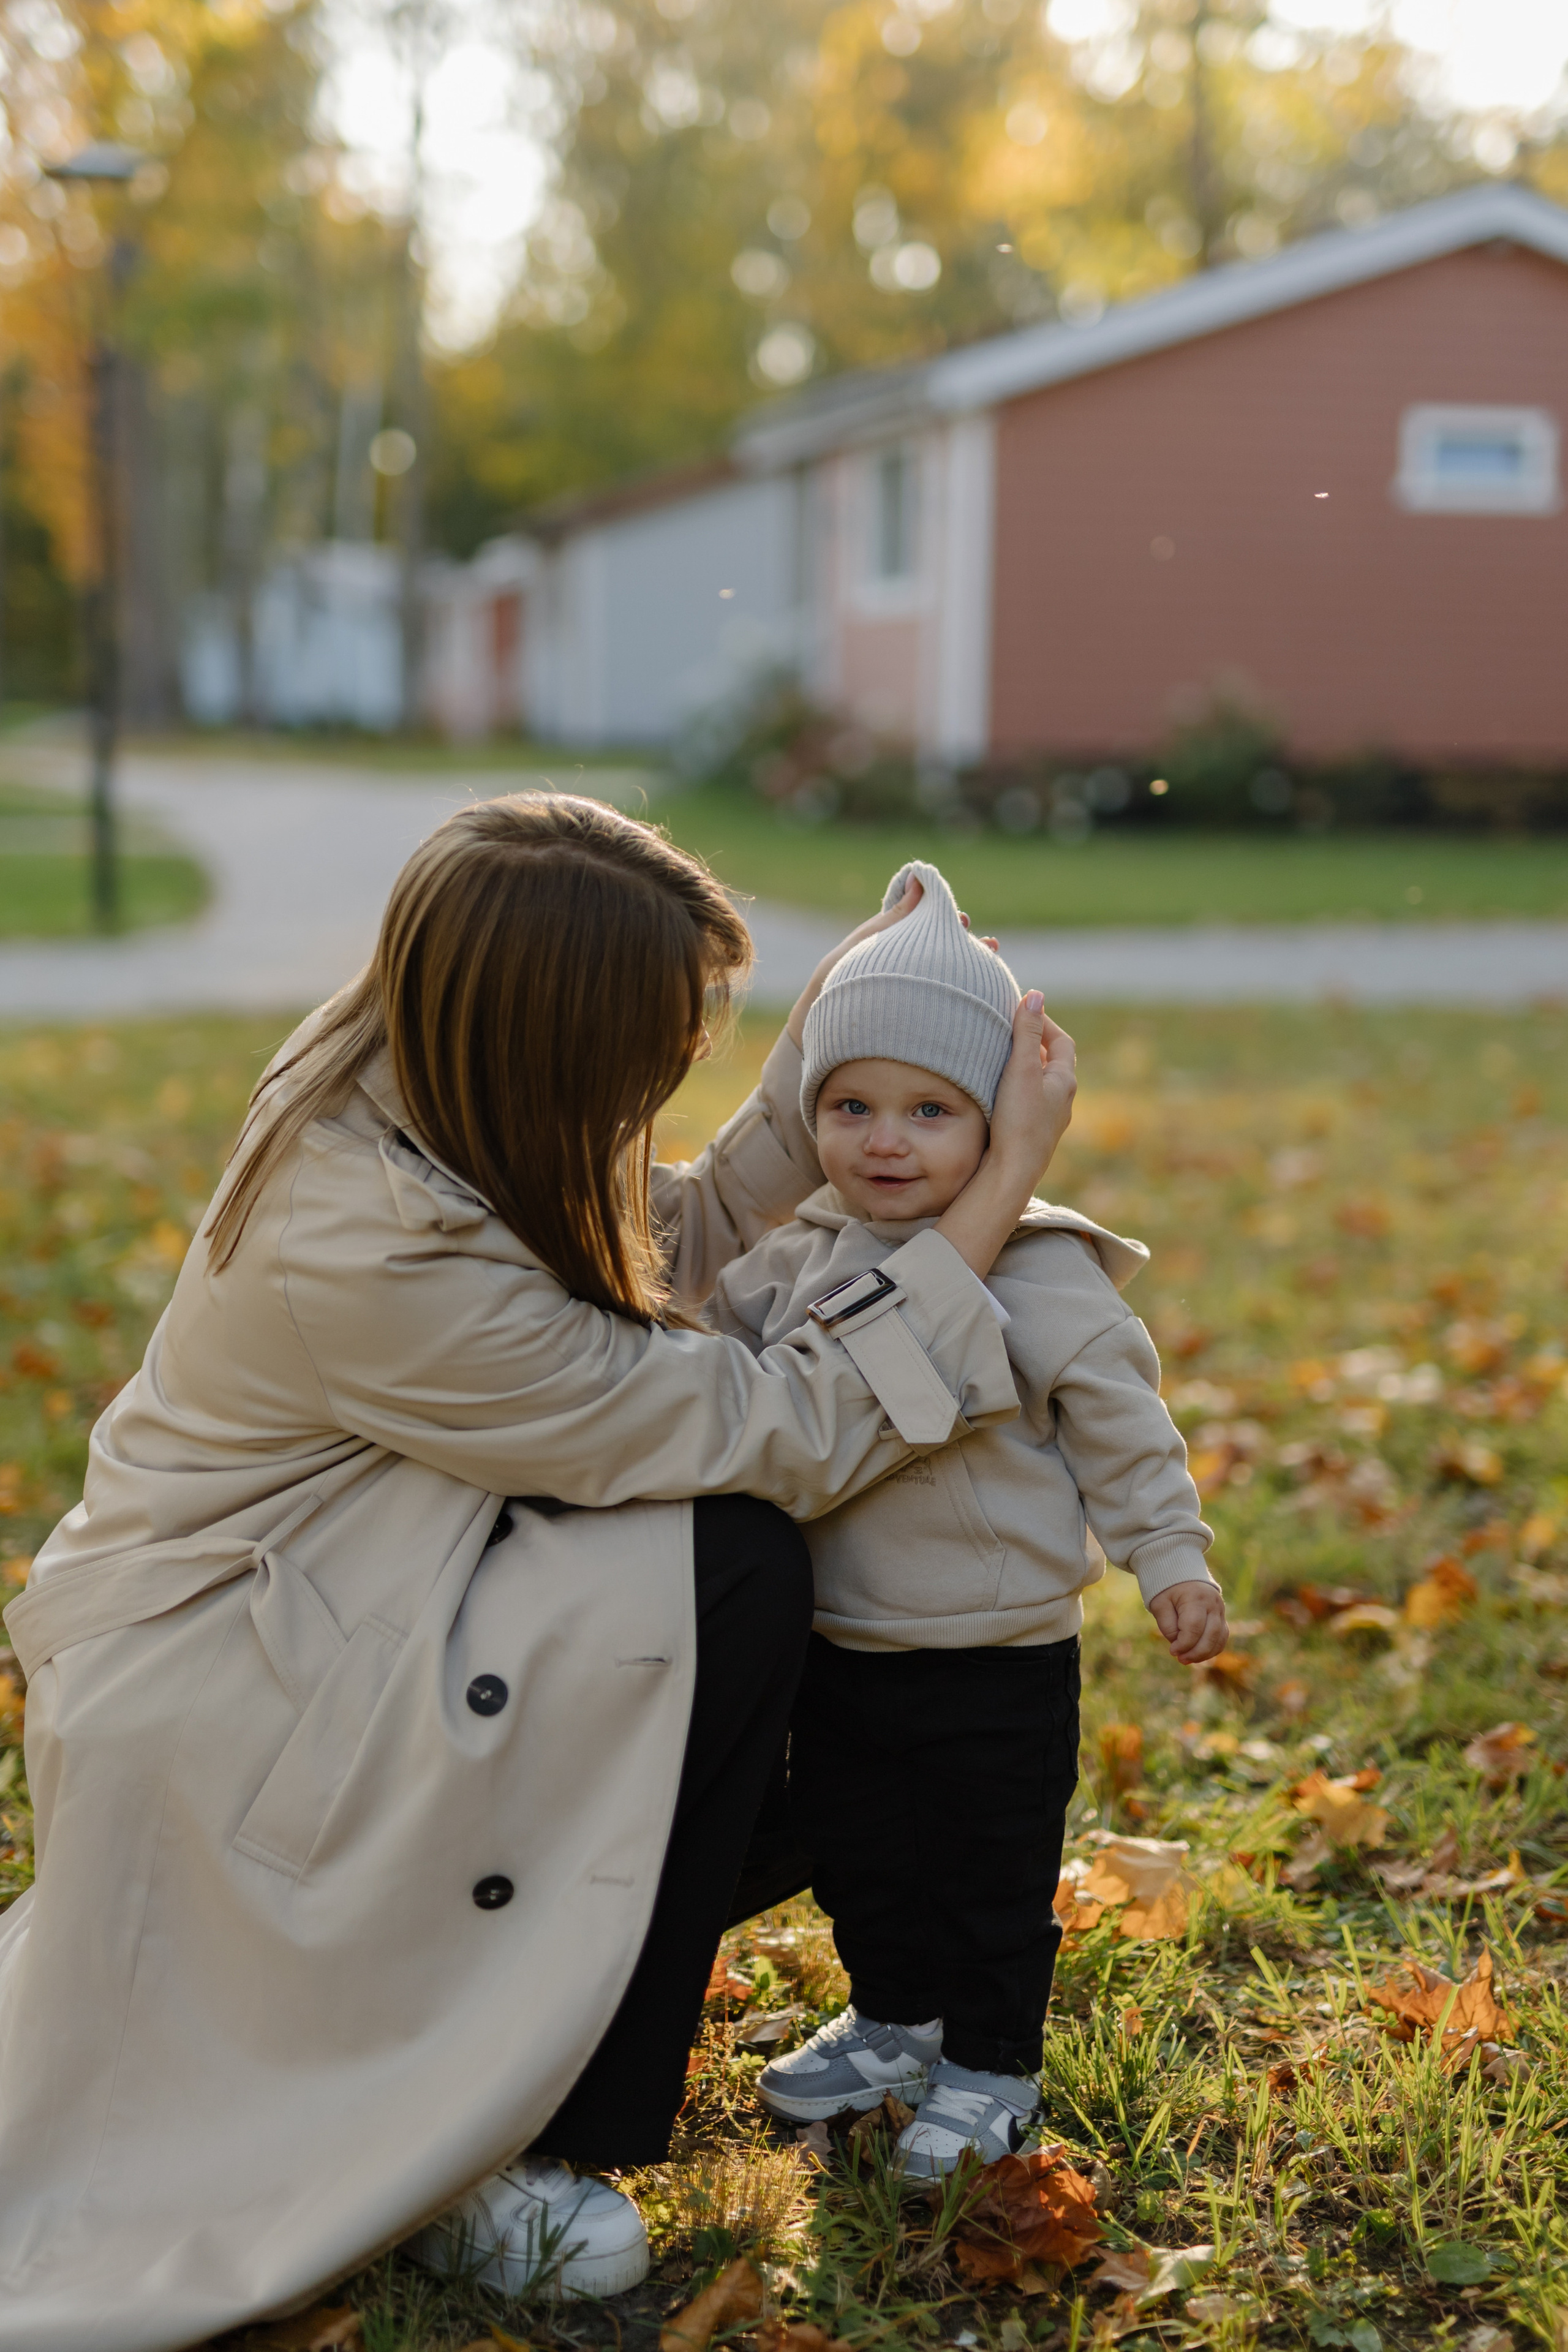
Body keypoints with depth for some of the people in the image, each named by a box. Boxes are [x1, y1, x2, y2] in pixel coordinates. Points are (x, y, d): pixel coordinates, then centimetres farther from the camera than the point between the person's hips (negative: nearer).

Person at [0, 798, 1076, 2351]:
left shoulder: (400, 1089, -7)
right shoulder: (382, 1261, -33)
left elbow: (678, 1241, 8)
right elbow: (786, 1436, -26)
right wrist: (1007, 1178, -22)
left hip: (281, 1600, 10)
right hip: (185, 1705, -9)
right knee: (729, 1575, -22)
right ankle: (490, 2152, -9)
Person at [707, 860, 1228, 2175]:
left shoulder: (1042, 1279, -14)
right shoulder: (803, 1257, 0)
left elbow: (1123, 1430, -7)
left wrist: (1171, 1560, -8)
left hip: (998, 1661, -5)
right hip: (839, 1649, 6)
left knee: (992, 1876, 9)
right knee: (855, 1859, 21)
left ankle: (991, 2069, 28)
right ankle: (896, 2022, 43)